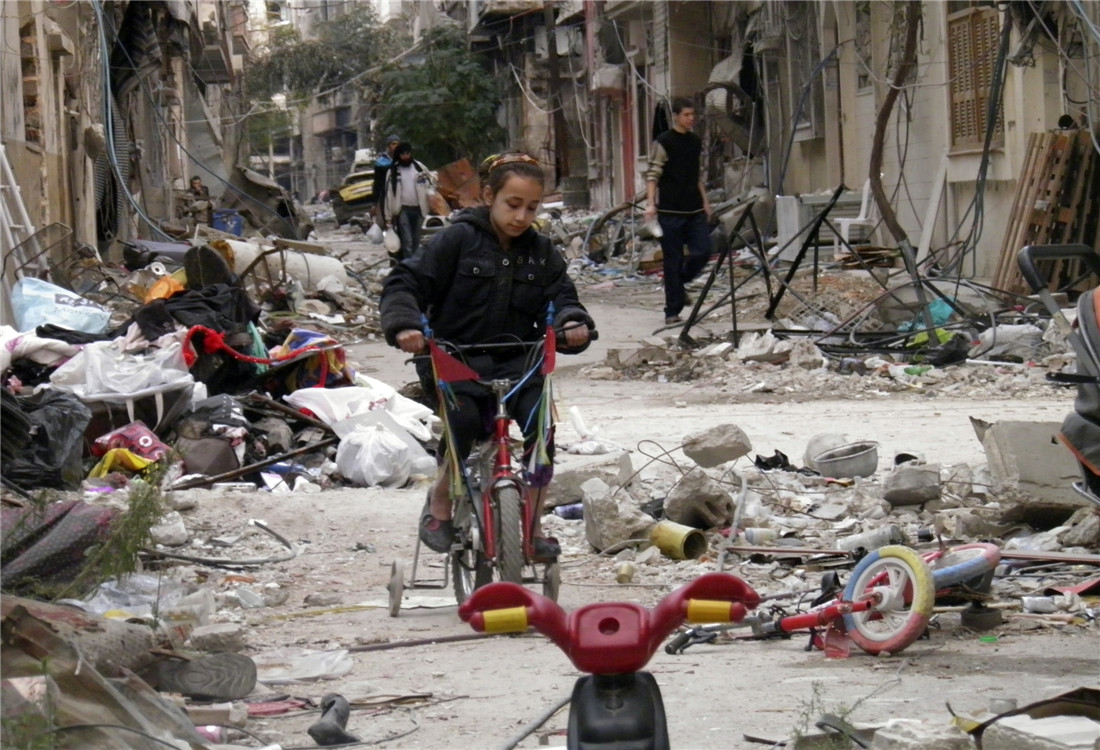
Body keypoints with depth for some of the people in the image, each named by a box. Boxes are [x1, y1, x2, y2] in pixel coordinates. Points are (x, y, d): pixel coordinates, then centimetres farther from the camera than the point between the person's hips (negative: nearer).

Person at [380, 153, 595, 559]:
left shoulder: (541, 253, 10)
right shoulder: (458, 240, -3)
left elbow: (560, 297, 6)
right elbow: (405, 282, -6)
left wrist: (572, 323, -19)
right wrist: (404, 324, -26)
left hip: (516, 360, 3)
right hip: (454, 358, -3)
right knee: (465, 420, -31)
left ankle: (533, 526, -8)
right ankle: (441, 499, 0)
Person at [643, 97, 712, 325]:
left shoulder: (696, 142, 14)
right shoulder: (664, 142, -5)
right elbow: (653, 175, -10)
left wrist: (705, 202, 21)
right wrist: (651, 203, -21)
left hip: (695, 211, 6)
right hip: (670, 211, -6)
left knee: (702, 252, -5)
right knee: (673, 261, -3)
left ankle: (679, 283, 22)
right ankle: (672, 311, 3)